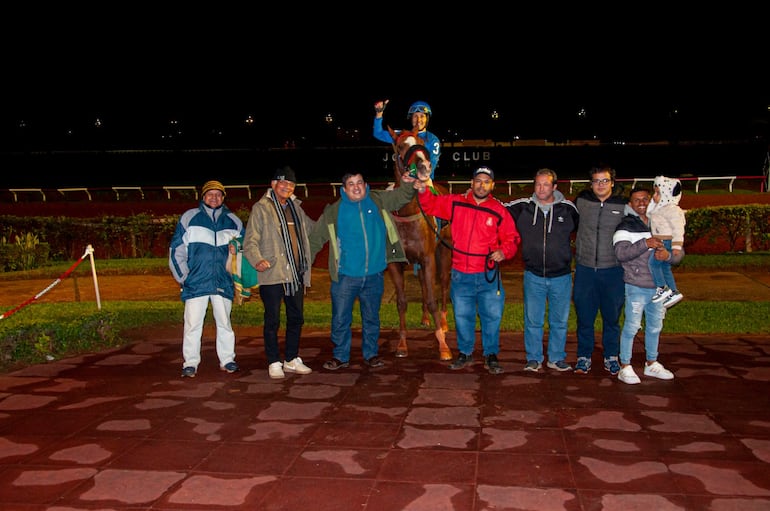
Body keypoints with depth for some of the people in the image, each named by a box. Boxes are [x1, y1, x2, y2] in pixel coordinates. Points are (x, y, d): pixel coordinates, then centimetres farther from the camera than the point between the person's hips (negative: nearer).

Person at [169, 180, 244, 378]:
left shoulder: (233, 221, 12)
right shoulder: (189, 218, 5)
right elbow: (176, 249, 6)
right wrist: (183, 276, 1)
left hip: (223, 283, 2)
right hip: (196, 282, -2)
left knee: (224, 322, 6)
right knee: (193, 323, -3)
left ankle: (227, 359, 16)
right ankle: (190, 362, 6)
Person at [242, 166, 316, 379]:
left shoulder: (295, 207, 17)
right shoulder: (261, 208, -4)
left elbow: (312, 227, 35)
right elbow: (250, 241, -10)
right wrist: (257, 260, -27)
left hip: (295, 274, 7)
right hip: (272, 275, -6)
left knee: (296, 318, 12)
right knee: (272, 321, 0)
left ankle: (291, 360, 25)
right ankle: (274, 363, 11)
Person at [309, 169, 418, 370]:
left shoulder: (379, 201, 2)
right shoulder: (333, 212, -2)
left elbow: (402, 196, 14)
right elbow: (316, 239, 5)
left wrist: (408, 185, -7)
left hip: (375, 275, 2)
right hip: (345, 276, -2)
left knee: (372, 318, 15)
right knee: (340, 319, 3)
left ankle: (371, 354, 29)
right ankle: (340, 356, 19)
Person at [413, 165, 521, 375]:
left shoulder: (499, 211, -2)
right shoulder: (455, 203, 1)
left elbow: (512, 238, 2)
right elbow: (430, 205, 7)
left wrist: (504, 251, -17)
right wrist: (423, 190, -13)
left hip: (488, 275, -1)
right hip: (460, 274, 2)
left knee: (492, 315, 3)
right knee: (462, 316, 12)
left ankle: (491, 355, 21)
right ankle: (465, 353, 29)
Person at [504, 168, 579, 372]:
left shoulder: (568, 208, -2)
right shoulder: (522, 207, -2)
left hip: (562, 276, 0)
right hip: (533, 275, 0)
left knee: (560, 321, 10)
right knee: (533, 320, 6)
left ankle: (557, 358, 25)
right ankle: (534, 359, 20)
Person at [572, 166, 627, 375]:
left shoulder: (623, 205, -1)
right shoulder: (581, 201, 2)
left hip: (613, 270, -1)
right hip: (585, 269, 1)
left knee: (612, 316, 9)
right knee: (584, 316, 6)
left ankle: (611, 357, 25)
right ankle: (584, 357, 20)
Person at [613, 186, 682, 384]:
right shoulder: (626, 226, -5)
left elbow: (679, 254, 7)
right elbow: (621, 253, -20)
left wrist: (669, 255, -15)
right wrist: (645, 243, -28)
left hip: (658, 286, 5)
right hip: (636, 286, -5)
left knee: (655, 326, 16)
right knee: (632, 326, -2)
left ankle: (652, 364, 32)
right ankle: (625, 367, 9)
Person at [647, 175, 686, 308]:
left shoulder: (672, 210, -15)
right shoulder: (658, 209, 14)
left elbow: (678, 229, -19)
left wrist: (676, 247, -24)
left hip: (667, 243, -10)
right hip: (660, 244, 10)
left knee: (652, 262, -19)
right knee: (665, 267, 15)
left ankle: (663, 288, -12)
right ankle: (674, 292, 24)